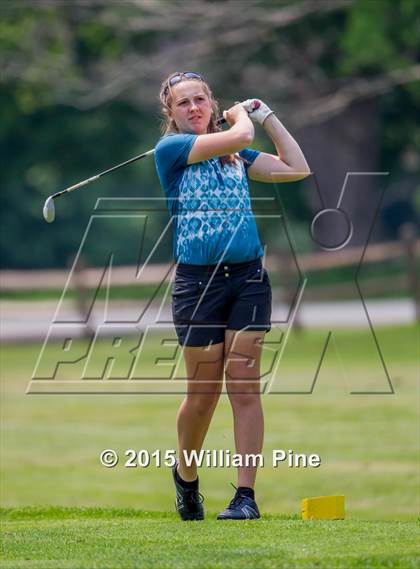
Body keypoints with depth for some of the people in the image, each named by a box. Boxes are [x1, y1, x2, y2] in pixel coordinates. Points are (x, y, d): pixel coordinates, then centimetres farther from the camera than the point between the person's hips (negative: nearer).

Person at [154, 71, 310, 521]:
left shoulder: (237, 158, 15)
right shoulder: (170, 148, -2)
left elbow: (297, 168, 15)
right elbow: (238, 137, -13)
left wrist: (267, 116, 17)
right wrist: (242, 114, 8)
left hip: (248, 277, 3)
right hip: (197, 281, -3)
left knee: (244, 385, -5)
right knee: (203, 391, 3)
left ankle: (246, 495, -5)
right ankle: (185, 475, 28)